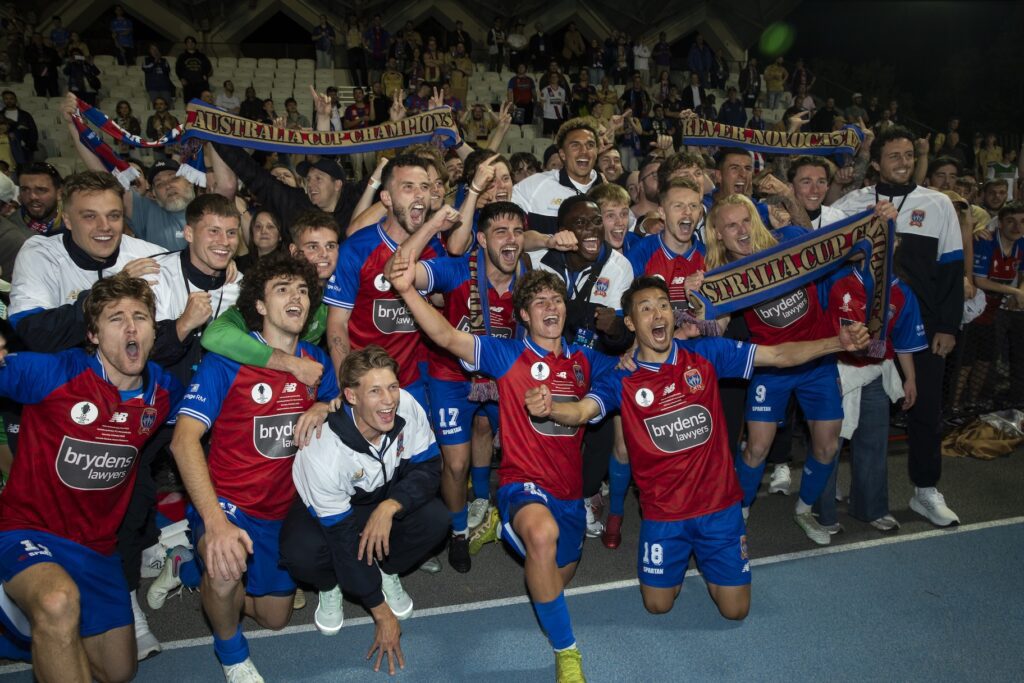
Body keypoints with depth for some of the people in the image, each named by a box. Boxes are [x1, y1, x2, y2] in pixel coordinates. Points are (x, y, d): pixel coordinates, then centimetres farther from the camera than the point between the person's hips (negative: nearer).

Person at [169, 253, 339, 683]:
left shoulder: (315, 361, 1)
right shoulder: (226, 361, -16)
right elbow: (184, 440, -25)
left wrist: (323, 408, -9)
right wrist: (215, 521, -38)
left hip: (281, 509, 6)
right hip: (227, 501, -5)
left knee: (274, 618, 13)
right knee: (227, 566, -37)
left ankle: (210, 587, 41)